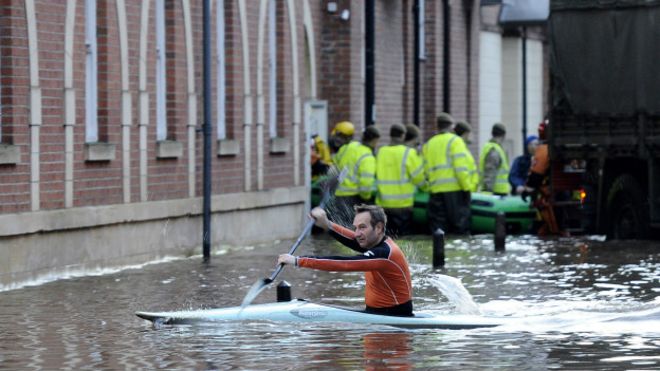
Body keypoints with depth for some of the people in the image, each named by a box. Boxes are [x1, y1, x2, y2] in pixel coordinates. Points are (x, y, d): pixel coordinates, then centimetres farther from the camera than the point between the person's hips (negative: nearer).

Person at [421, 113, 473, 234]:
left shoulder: (428, 144, 17)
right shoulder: (455, 141, -1)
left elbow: (425, 170, 13)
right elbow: (461, 166, -11)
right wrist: (467, 186, -10)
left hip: (435, 191, 5)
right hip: (455, 188, -5)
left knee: (438, 226, 6)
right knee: (460, 224, -5)